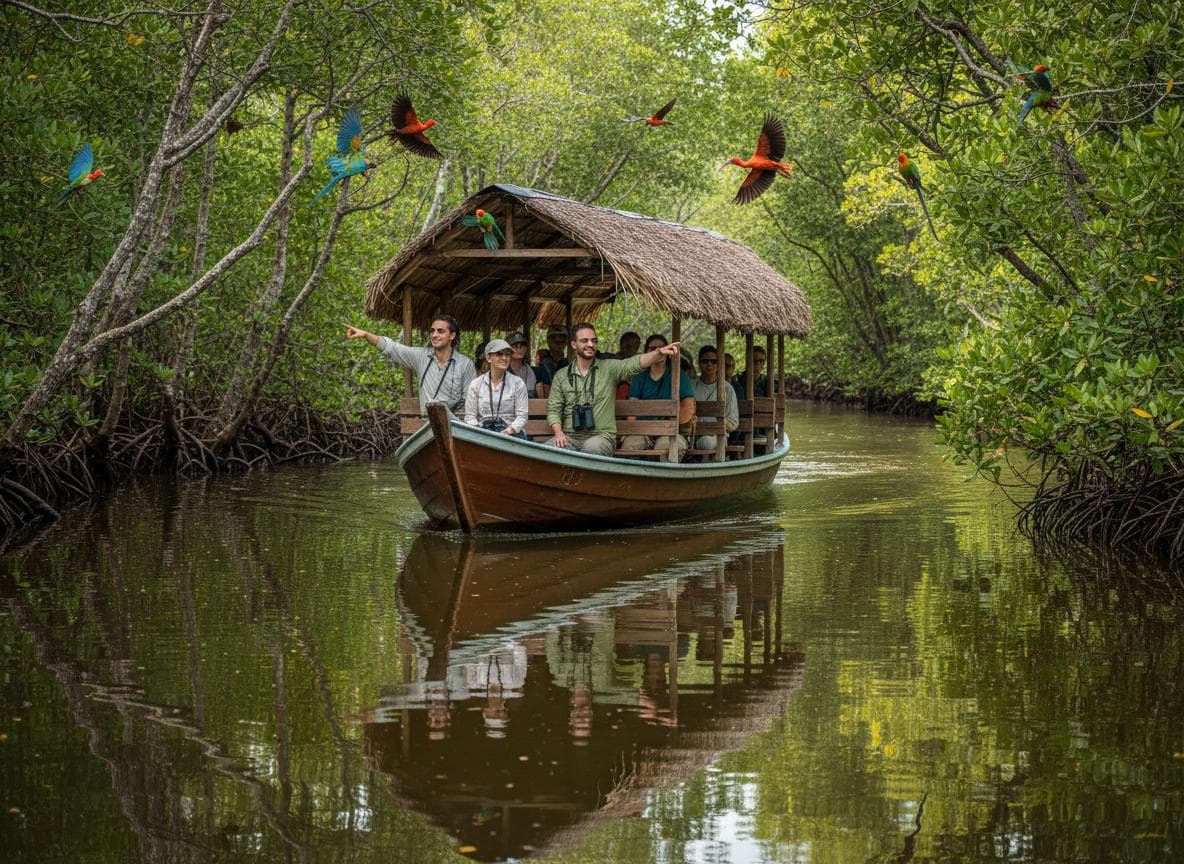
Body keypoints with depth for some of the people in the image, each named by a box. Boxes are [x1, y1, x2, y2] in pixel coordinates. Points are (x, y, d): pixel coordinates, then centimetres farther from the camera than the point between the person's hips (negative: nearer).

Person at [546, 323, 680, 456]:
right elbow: (553, 410, 10)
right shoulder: (561, 375, 12)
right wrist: (559, 433, -10)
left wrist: (659, 352, -29)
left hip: (601, 436, -1)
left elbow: (636, 363, -10)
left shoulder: (609, 368, 7)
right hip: (570, 437, 1)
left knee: (591, 447, -36)